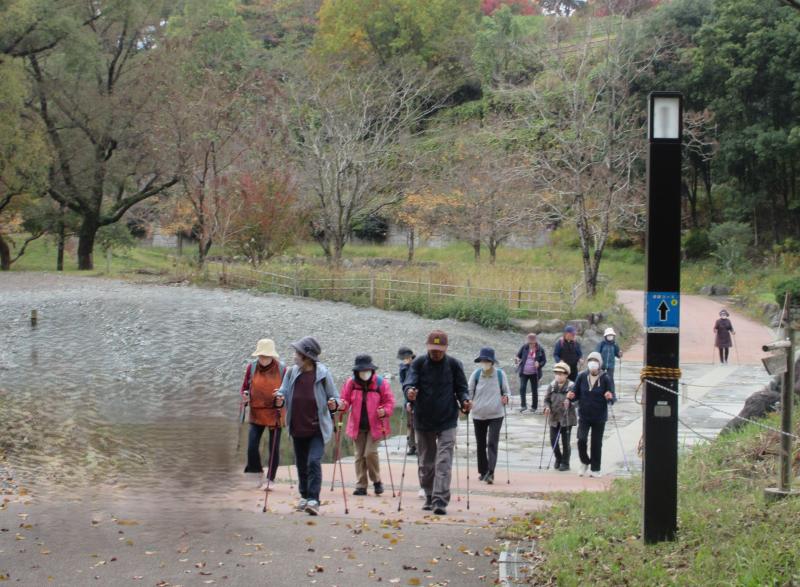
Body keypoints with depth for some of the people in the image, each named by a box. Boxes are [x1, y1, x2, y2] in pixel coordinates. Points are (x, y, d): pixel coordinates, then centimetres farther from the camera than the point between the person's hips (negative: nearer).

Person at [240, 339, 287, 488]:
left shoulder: (281, 369, -6)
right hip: (256, 413, 1)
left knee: (274, 448, 4)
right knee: (252, 446, -7)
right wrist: (244, 395, -13)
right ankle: (257, 474, 16)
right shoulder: (252, 367, -1)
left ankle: (271, 479, 18)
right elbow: (245, 387, 8)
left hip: (275, 414, -1)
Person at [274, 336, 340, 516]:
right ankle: (305, 496, 32)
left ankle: (313, 500, -16)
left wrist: (333, 404, -23)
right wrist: (280, 400, -18)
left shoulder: (323, 374, -9)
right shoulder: (292, 373, -1)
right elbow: (283, 392, 4)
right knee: (301, 464, 15)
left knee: (314, 462, -17)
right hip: (298, 428, 5)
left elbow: (334, 397, -2)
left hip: (318, 428, -4)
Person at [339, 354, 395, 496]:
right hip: (358, 426, 3)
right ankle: (361, 486, 14)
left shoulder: (381, 383, -6)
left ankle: (377, 481, 9)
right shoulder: (351, 383, 0)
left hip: (375, 426, -3)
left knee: (370, 453, -13)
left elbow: (390, 401, -2)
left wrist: (385, 411, -21)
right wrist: (342, 405, -18)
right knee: (359, 455, 7)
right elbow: (345, 399, 5)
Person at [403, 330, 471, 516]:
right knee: (426, 463, 12)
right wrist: (409, 391, -36)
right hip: (423, 421, 2)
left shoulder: (454, 364, -1)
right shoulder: (419, 363, -1)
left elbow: (461, 388, 6)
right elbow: (410, 383, -12)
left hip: (447, 421, -2)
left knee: (443, 463, -12)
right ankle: (429, 497, 26)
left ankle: (440, 501, -17)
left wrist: (464, 401, -16)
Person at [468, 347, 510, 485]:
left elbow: (506, 391, 8)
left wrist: (505, 397, -14)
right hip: (478, 415, 2)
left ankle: (490, 472, -18)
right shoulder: (476, 374, -1)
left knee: (492, 443, -13)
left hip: (496, 414, -2)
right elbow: (469, 391, 5)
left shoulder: (500, 374, -3)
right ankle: (482, 471, 23)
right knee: (480, 444, 10)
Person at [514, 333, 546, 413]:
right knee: (522, 388, -13)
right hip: (524, 372, 0)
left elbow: (544, 360, 1)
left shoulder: (540, 350, -5)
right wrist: (517, 359, -16)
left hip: (534, 373, 0)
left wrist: (539, 364, -20)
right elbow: (518, 355, 8)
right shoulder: (524, 347, -2)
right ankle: (523, 405, -8)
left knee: (534, 390, 8)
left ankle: (534, 407, 20)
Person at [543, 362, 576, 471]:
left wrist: (569, 403, -28)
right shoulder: (552, 386, 4)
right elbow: (547, 399, 9)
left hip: (567, 418, -4)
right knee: (553, 440, 5)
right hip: (554, 418, 4)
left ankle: (565, 463, 16)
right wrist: (547, 407, -10)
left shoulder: (571, 386, -7)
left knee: (565, 442, 2)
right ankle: (558, 459, 28)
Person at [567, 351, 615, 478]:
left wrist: (610, 397, -29)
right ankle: (584, 462, 14)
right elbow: (576, 394, 6)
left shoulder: (605, 379, -8)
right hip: (584, 415, 1)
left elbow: (613, 398, -6)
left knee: (597, 443, 6)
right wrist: (571, 396, -16)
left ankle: (595, 469, 21)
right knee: (581, 440, -13)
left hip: (599, 416, -1)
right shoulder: (581, 376, -3)